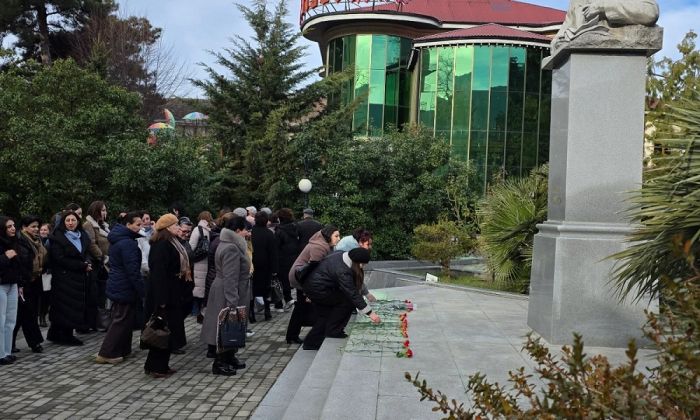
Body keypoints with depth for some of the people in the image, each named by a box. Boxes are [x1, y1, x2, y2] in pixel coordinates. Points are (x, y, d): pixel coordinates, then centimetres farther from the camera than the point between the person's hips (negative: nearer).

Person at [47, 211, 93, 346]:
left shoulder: (83, 236, 13)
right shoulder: (58, 238, -7)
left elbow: (87, 253, 15)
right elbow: (60, 259, -14)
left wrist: (88, 262, -9)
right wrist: (82, 265, -15)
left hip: (80, 278, 6)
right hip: (64, 278, -6)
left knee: (76, 307, 6)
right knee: (65, 307, -5)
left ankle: (68, 335, 15)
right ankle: (62, 336, 4)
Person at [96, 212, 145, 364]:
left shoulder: (117, 240, 11)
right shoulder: (128, 243, -21)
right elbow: (133, 271, -24)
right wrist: (143, 291, -19)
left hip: (117, 286, 10)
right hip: (126, 288, -10)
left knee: (120, 319, 17)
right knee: (122, 321, -2)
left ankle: (122, 350, 25)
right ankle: (106, 354, 1)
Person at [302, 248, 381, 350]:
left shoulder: (342, 256, -2)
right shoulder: (343, 271, -28)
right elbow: (353, 294, -26)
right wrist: (370, 313, -22)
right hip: (317, 289, -10)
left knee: (325, 315, 17)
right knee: (347, 301, -9)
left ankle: (310, 343, 23)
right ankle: (333, 331, 0)